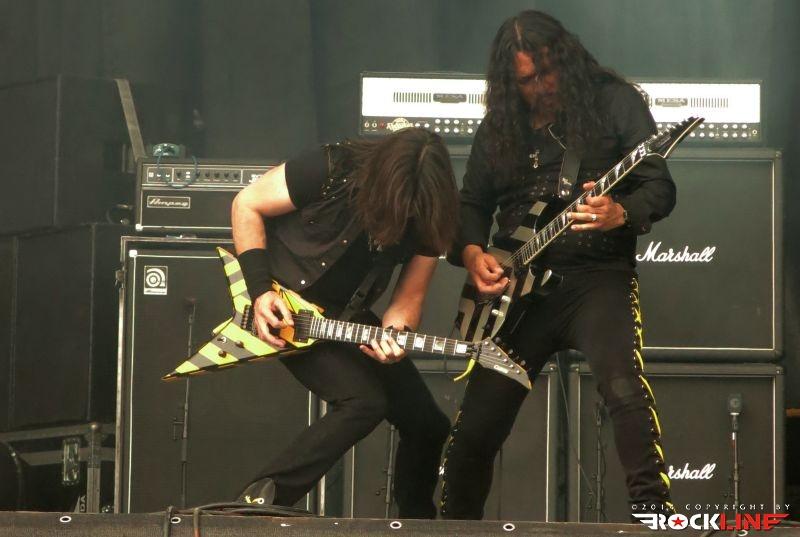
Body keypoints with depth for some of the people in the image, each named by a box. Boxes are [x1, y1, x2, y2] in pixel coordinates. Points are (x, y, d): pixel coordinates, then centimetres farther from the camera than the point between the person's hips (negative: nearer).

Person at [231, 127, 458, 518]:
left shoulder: (427, 217, -11)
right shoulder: (332, 171, -25)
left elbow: (409, 295, -4)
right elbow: (247, 205, -14)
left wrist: (395, 332, -27)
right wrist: (260, 292, -20)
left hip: (344, 313, 6)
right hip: (287, 305, -6)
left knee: (427, 425, 3)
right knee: (364, 401, -26)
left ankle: (416, 524, 27)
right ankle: (261, 499, -22)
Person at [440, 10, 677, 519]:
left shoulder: (614, 101, -1)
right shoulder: (500, 124, 12)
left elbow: (661, 187, -7)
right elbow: (472, 204, 18)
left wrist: (620, 213, -28)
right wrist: (473, 253, -4)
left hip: (597, 277, -4)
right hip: (519, 287, 4)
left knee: (623, 385, -31)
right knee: (477, 426, 2)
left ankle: (655, 513, -29)